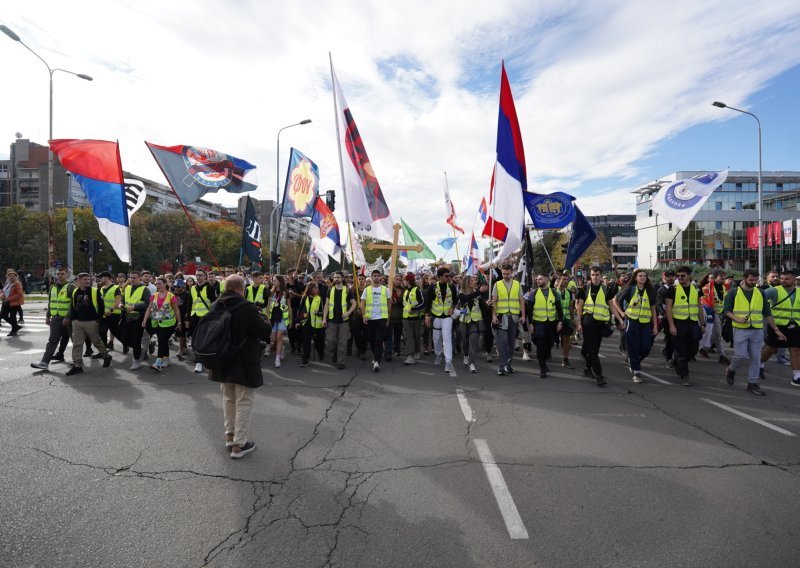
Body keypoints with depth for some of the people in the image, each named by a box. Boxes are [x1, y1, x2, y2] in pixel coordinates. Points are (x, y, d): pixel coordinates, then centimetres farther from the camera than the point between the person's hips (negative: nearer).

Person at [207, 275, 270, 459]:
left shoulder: (216, 306, -1)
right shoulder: (247, 308, -22)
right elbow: (265, 333, -17)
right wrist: (263, 320, 2)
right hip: (244, 364, -6)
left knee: (228, 399, 23)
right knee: (244, 403, 6)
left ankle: (229, 435, 32)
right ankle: (239, 444, 11)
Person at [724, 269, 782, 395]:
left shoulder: (760, 293, 9)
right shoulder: (733, 293, -2)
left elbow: (767, 313, 12)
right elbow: (727, 310, -3)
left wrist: (776, 329, 10)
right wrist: (737, 319, -20)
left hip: (758, 330, 4)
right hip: (740, 329, -4)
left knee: (755, 358, 5)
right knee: (741, 355, -6)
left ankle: (752, 383, 14)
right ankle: (731, 370, 23)